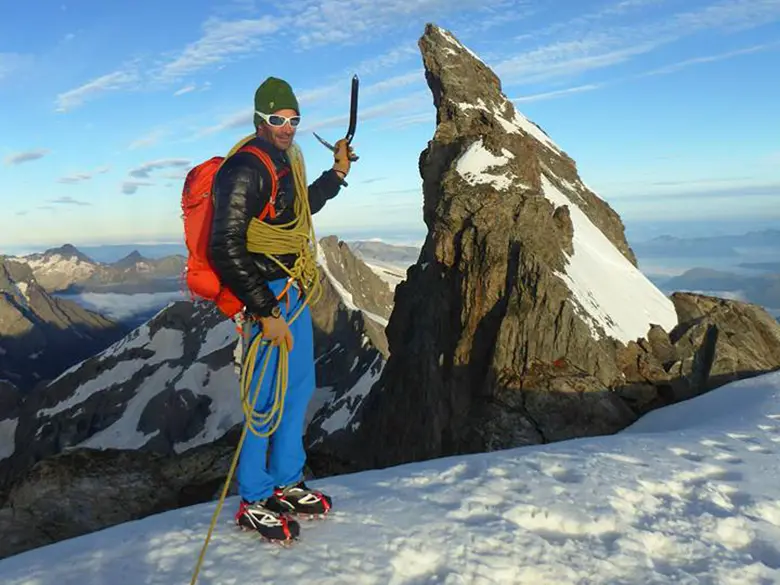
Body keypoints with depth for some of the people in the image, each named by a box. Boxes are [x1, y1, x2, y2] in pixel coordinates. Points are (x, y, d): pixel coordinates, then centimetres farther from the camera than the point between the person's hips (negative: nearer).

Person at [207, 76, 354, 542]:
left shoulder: (282, 163, 12)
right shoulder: (244, 171, -17)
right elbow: (227, 250, -23)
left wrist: (337, 173, 25)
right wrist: (265, 313, -24)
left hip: (293, 292, 10)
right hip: (265, 298, -10)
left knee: (300, 387, 15)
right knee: (267, 398, -3)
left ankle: (288, 482, 31)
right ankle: (254, 501, 14)